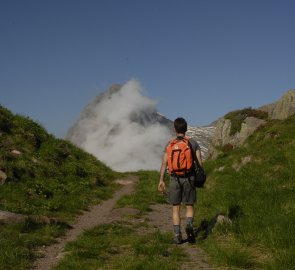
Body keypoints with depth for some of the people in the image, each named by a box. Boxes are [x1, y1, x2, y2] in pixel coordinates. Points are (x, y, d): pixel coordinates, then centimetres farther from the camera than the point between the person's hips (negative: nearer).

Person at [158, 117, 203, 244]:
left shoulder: (169, 144, 0)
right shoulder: (193, 143, 1)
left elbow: (164, 163, -7)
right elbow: (200, 162, -3)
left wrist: (161, 180, -7)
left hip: (175, 179, 0)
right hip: (189, 178, 0)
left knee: (176, 208, 11)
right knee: (189, 207, 11)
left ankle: (177, 236, 5)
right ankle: (189, 226, -18)